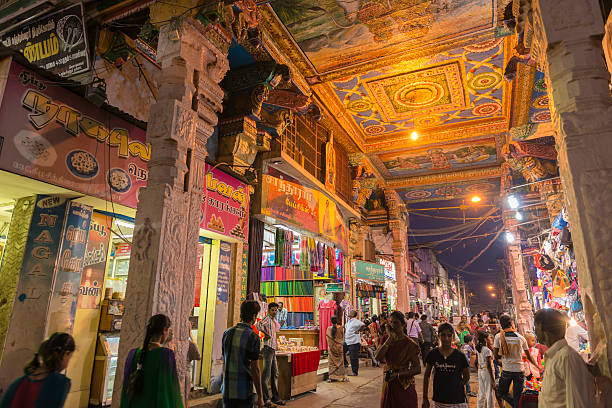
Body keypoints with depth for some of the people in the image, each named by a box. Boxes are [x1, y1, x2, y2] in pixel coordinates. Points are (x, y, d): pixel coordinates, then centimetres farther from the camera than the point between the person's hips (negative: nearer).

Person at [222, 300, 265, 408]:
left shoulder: (227, 333, 1)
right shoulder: (253, 337, -16)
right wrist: (260, 396, -7)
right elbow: (255, 369, -15)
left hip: (227, 391, 5)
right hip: (243, 393, -5)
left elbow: (224, 362, 10)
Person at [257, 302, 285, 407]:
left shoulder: (274, 320, 17)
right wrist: (266, 334, -22)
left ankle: (275, 397, 21)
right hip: (268, 348, -9)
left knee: (275, 373, 13)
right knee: (266, 374, -5)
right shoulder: (267, 318, -11)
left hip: (273, 349, 9)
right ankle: (265, 398, 2)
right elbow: (259, 325, -32)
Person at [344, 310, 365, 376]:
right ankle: (345, 363, 26)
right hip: (347, 341, 9)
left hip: (353, 342, -9)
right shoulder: (348, 321, 13)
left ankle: (355, 372, 7)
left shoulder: (355, 321, -15)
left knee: (354, 358, -2)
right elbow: (345, 327, 31)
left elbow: (362, 325, -30)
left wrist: (358, 331, -19)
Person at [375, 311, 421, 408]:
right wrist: (390, 338, -18)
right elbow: (378, 357, -16)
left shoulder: (409, 344, -11)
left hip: (404, 386, -4)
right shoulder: (386, 340, 1)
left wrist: (397, 374, -21)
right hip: (388, 385, 4)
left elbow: (417, 369, -12)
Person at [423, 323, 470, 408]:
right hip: (439, 401, 2)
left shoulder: (459, 355, -6)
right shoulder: (433, 354, -3)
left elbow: (466, 377, 9)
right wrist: (425, 397, 6)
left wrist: (456, 386, 1)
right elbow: (426, 376, 6)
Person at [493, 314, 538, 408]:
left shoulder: (498, 336, -7)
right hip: (519, 370, 2)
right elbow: (529, 357, 7)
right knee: (517, 396, 13)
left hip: (506, 370, -2)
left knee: (501, 393, 13)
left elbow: (497, 355, -4)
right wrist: (537, 366, 24)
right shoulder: (521, 337, -1)